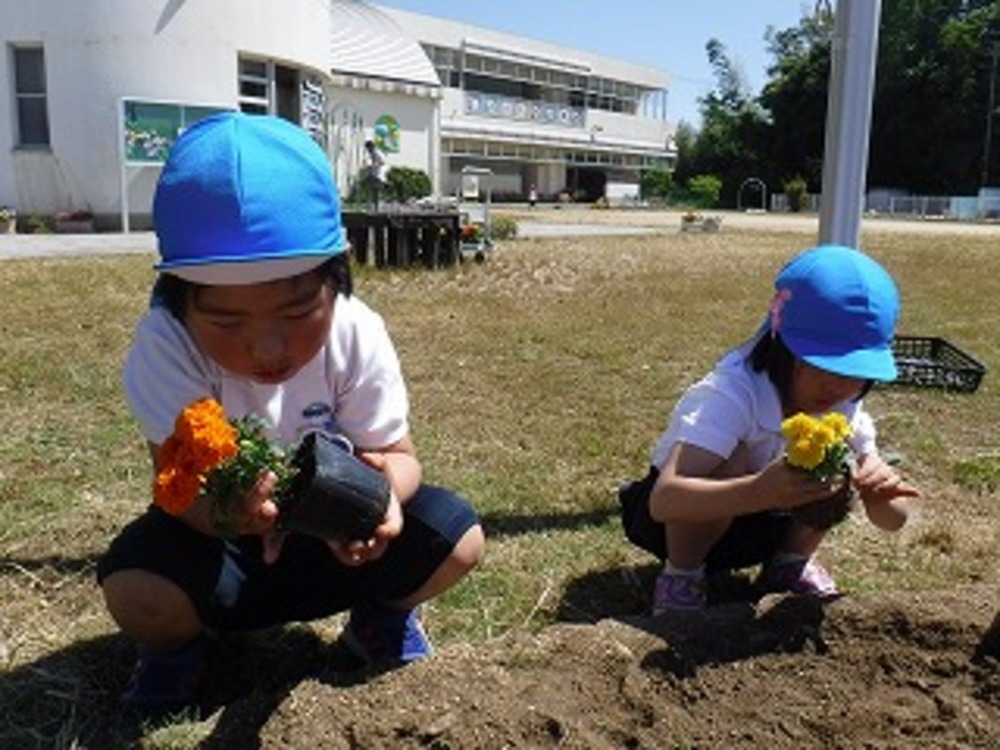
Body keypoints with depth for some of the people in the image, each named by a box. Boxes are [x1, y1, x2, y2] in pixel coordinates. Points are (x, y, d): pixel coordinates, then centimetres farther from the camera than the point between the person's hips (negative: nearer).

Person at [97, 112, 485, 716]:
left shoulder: (358, 336, -22)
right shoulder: (166, 343, -26)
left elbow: (399, 455, -15)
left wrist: (383, 486, -41)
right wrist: (229, 509, -53)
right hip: (218, 535, -1)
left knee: (457, 537, -21)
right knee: (136, 589, -32)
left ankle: (383, 612, 13)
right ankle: (182, 637, 7)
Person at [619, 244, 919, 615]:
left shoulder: (842, 404, -15)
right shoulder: (733, 393, -34)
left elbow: (894, 518, -15)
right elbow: (664, 500, -48)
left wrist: (882, 494, -40)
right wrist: (760, 491, -64)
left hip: (753, 524, 5)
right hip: (678, 520, -5)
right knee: (732, 463, -36)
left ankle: (791, 564, 6)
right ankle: (681, 576, -11)